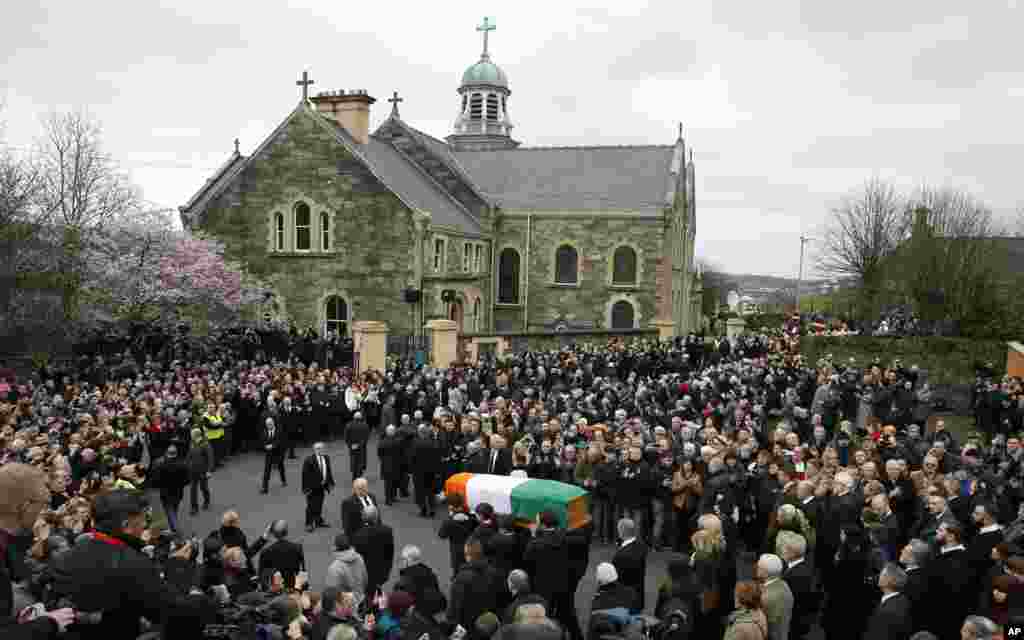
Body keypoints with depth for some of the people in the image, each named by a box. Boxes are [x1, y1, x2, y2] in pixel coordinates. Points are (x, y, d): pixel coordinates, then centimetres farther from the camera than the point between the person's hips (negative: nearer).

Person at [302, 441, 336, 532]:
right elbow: (305, 474, -15)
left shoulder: (326, 458, 4)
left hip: (322, 486, 6)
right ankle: (309, 524, 11)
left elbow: (329, 471, 12)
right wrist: (306, 488, -16)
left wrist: (331, 483, 12)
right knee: (311, 505, -1)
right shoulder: (308, 460, -16)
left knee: (319, 504, 17)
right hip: (312, 487, -6)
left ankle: (319, 521, 32)